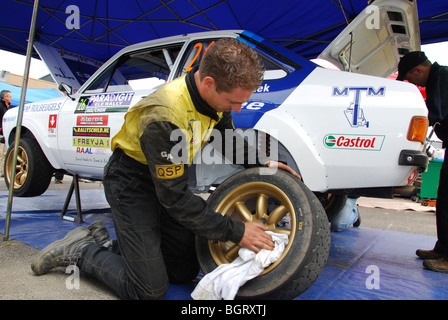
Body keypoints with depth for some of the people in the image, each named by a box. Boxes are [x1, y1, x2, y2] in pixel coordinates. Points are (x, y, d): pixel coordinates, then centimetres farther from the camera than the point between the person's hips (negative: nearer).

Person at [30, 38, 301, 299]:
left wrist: (262, 163, -6)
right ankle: (80, 249, 12)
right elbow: (176, 198, -29)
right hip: (132, 184, -7)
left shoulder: (214, 95, -11)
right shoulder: (164, 118, -35)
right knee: (150, 289, -7)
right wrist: (236, 232, -23)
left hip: (169, 177, 8)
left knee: (185, 271, 10)